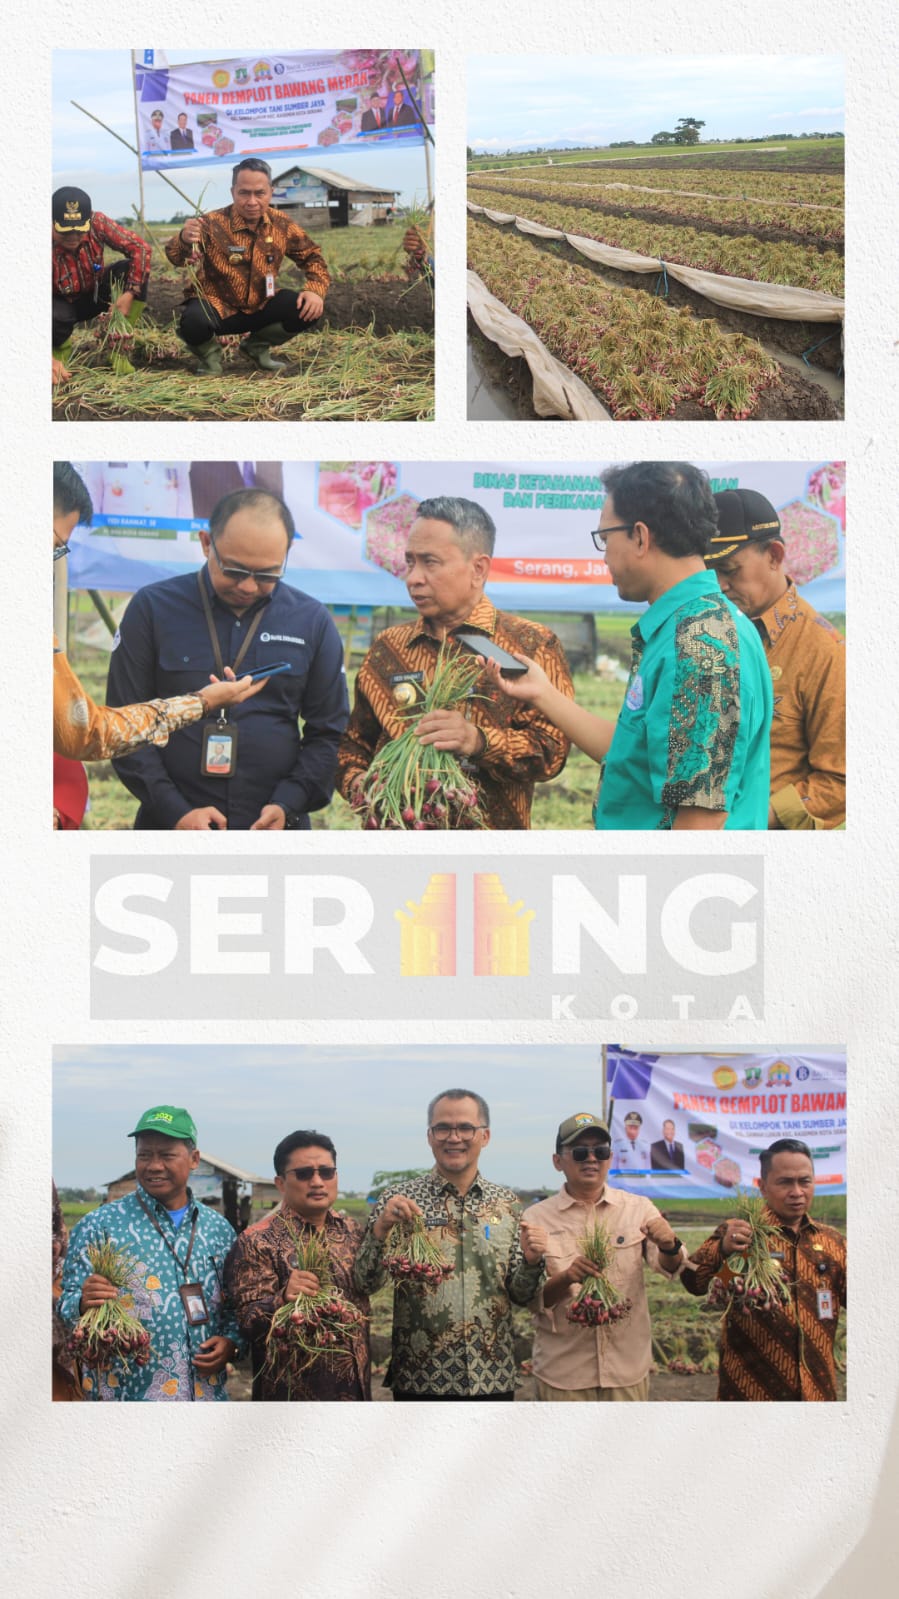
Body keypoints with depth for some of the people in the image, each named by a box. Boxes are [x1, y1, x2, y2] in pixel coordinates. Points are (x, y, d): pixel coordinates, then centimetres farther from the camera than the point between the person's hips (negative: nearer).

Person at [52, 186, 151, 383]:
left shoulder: (98, 223, -25)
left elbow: (140, 248, -18)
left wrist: (130, 293, -30)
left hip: (94, 295, 4)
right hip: (62, 304, -3)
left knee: (131, 270, -23)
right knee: (54, 318, -39)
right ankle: (60, 348, 1)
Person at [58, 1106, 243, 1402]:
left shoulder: (219, 1230, 6)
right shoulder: (99, 1225, -5)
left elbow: (236, 1305, 13)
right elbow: (67, 1303, -7)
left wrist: (231, 1342, -6)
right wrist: (84, 1304, -28)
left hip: (207, 1390, 3)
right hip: (124, 1393, -3)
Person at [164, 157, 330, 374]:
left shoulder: (281, 224, -6)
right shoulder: (214, 224, -20)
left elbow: (311, 256, 7)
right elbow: (176, 258, -32)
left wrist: (315, 290, -13)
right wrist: (184, 241, -57)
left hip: (260, 308, 5)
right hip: (217, 308, -4)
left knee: (310, 309, -16)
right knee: (193, 322, -36)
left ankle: (258, 345, 11)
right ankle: (209, 354, 2)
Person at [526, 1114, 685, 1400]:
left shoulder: (638, 1208, 4)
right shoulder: (536, 1218, -1)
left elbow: (671, 1268, -6)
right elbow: (532, 1299, -2)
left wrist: (669, 1247, -28)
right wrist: (566, 1278, -22)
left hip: (628, 1367, 1)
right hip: (562, 1374, -1)